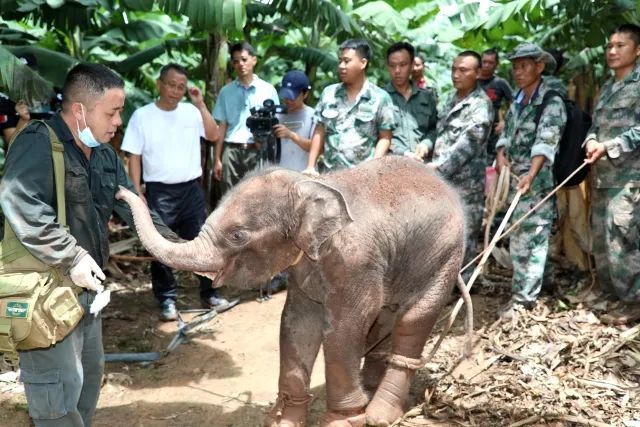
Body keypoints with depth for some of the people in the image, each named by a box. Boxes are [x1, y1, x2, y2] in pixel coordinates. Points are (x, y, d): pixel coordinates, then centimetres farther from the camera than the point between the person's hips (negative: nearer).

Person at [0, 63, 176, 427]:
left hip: (86, 286, 10)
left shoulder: (105, 156, 10)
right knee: (59, 389, -4)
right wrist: (72, 259, -27)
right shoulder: (38, 143, -19)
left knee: (90, 374, 21)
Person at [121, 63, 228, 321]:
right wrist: (137, 192, -8)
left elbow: (213, 135, -6)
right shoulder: (142, 115, -3)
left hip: (191, 188, 3)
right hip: (159, 191, -2)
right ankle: (167, 300, 16)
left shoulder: (192, 112, 4)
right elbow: (134, 157, -3)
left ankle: (209, 294, 21)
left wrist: (200, 104, -10)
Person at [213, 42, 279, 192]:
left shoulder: (268, 90, 5)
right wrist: (217, 159, 6)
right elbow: (222, 127, 10)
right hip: (232, 150, 1)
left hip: (258, 151, -1)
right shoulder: (226, 91, 9)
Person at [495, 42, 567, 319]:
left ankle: (524, 297, -2)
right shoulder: (516, 102, 14)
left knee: (531, 237, -6)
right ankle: (522, 290, 26)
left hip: (537, 179, -8)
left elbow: (546, 141, -22)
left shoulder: (552, 102, -10)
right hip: (514, 177, 8)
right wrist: (501, 155, -8)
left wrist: (531, 174, -36)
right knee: (517, 237, 14)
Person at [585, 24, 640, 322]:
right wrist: (591, 141, -4)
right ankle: (613, 292, 24)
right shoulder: (607, 88, 19)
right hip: (602, 175, 8)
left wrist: (609, 147, -18)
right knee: (601, 238, 12)